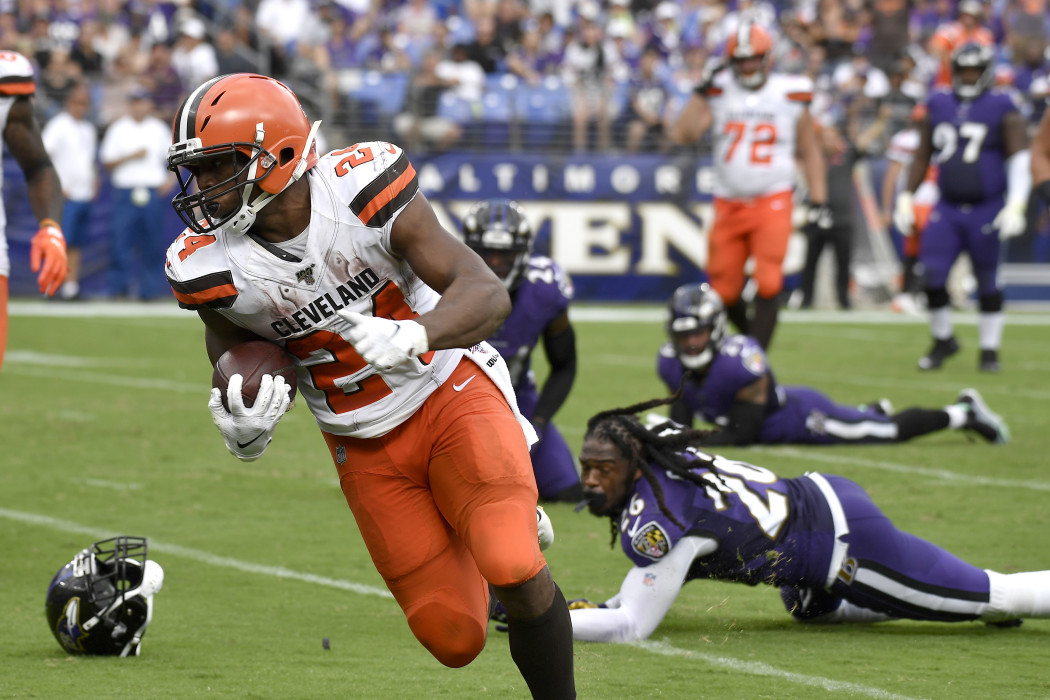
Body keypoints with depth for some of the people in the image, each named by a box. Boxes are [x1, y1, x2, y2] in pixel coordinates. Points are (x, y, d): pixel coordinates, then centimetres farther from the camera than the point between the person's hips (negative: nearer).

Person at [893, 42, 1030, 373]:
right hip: (947, 208, 3)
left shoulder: (1002, 110, -4)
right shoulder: (939, 107, 8)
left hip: (986, 210, -3)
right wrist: (906, 197, 12)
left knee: (987, 281, 2)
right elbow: (922, 157, 17)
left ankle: (989, 349, 16)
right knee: (932, 274, -6)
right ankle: (943, 340, 14)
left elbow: (1020, 159, -10)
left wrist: (1016, 205, -20)